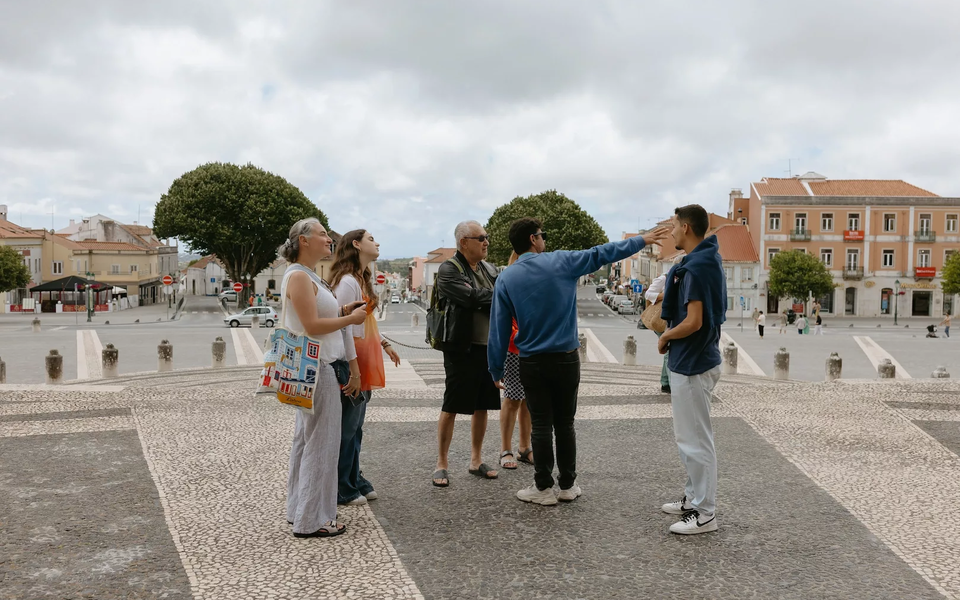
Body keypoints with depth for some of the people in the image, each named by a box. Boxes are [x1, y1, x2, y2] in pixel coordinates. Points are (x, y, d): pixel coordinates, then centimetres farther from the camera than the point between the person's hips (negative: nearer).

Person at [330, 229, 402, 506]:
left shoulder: (362, 280, 18)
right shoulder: (348, 281, -15)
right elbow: (345, 325, -20)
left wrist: (384, 344, 23)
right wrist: (353, 365, -22)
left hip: (365, 361, 10)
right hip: (354, 360, -10)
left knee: (355, 426, 16)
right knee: (347, 427, -1)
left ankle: (354, 480, 26)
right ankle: (342, 490, 9)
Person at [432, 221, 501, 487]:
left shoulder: (489, 270, 13)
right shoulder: (448, 270, -9)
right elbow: (473, 297, -22)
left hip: (489, 347, 7)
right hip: (462, 348, -7)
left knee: (482, 406, 13)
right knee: (451, 408, 0)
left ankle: (476, 460, 26)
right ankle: (442, 464, 12)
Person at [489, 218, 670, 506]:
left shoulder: (505, 279, -3)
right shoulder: (561, 262, -5)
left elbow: (499, 329, -2)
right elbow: (602, 253, 4)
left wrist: (496, 369, 6)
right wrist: (642, 240, 16)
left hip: (532, 363, 0)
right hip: (566, 359, 1)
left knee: (541, 426, 5)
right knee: (565, 424, 12)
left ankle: (544, 488, 11)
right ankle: (568, 485, 21)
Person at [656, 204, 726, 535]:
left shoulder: (695, 268, -20)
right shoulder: (709, 260, 11)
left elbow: (693, 323, -24)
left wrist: (665, 337, -8)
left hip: (692, 364, -11)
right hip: (694, 360, 11)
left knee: (695, 440, -1)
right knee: (689, 436, 20)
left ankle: (705, 513, 9)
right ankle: (693, 497, 31)